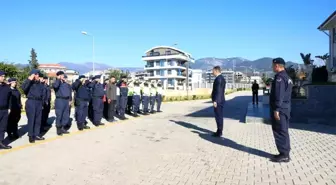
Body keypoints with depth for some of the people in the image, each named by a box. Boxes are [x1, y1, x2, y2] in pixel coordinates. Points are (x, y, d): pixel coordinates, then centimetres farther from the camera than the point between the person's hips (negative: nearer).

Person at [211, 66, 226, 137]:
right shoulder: (221, 78, 16)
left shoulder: (219, 78, -16)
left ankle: (219, 132, 3)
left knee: (218, 116, -4)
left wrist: (215, 101, -23)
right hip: (220, 100, 11)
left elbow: (218, 91, -23)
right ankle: (219, 131, 20)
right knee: (219, 116, 13)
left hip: (218, 101, -11)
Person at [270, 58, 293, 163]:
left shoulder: (279, 77, -15)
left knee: (280, 132, -4)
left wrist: (276, 109, -22)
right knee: (284, 131, 14)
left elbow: (279, 95, -22)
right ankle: (285, 153, 22)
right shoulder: (287, 77, 17)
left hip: (279, 109, -10)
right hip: (286, 108, 10)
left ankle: (284, 155, 2)